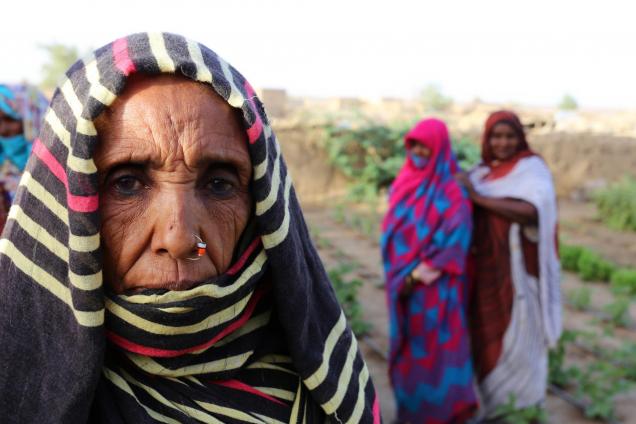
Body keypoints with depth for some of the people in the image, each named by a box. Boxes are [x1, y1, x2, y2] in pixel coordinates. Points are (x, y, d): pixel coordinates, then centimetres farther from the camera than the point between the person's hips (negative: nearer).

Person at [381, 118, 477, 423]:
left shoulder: (451, 190, -9)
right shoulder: (404, 183, 8)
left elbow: (457, 234, -16)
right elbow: (391, 229, 8)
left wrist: (426, 269, -18)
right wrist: (406, 272, -3)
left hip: (436, 285, -6)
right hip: (404, 282, 6)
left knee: (435, 346, 1)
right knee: (408, 343, 14)